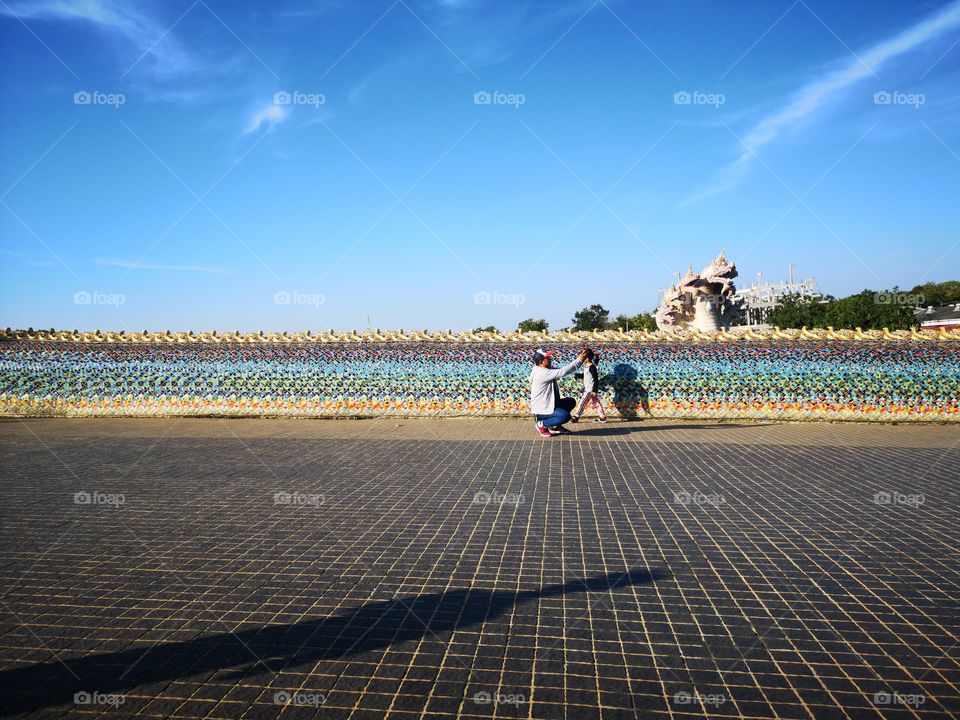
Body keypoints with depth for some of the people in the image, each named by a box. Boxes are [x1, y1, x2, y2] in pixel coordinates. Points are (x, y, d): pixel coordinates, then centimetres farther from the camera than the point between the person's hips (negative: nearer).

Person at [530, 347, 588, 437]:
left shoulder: (547, 369, 5)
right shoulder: (542, 373, -26)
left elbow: (562, 370, 5)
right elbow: (563, 372, -31)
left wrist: (578, 360, -7)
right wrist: (579, 360, -25)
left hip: (548, 404, 11)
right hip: (541, 409, -11)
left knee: (571, 402, 15)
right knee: (565, 416, -27)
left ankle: (555, 426, 16)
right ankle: (542, 424, -4)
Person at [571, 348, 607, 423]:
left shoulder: (592, 367, -19)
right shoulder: (586, 366, 8)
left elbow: (596, 379, -20)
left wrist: (594, 390, -22)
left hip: (591, 389, -9)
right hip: (587, 389, 9)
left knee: (583, 402, -4)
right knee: (596, 403, 12)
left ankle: (576, 417, 3)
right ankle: (603, 417, 18)